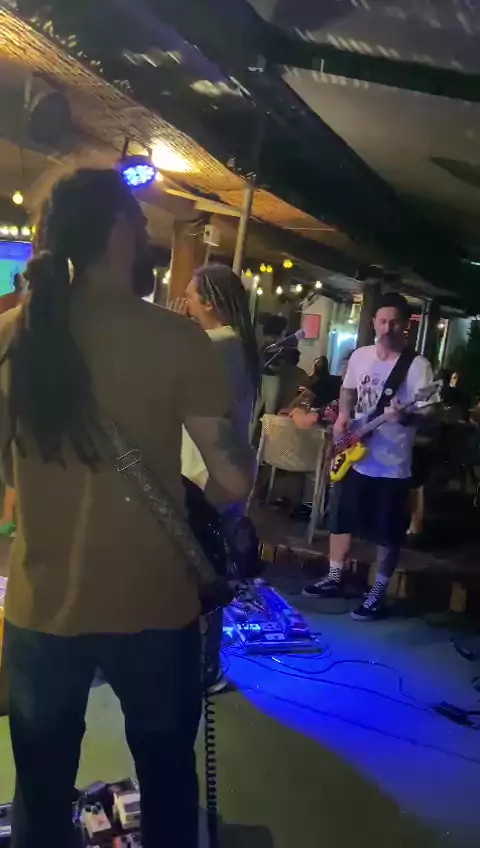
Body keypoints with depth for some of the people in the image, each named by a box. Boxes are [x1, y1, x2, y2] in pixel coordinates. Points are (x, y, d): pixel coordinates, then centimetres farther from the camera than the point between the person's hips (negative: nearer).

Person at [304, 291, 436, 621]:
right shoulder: (360, 356, 5)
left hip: (392, 465, -5)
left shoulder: (418, 366, -12)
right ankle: (335, 577, 34)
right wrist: (343, 416, 4)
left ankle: (378, 593, 20)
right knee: (341, 519, 16)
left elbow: (426, 412, -18)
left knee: (387, 533, 5)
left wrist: (405, 416, -39)